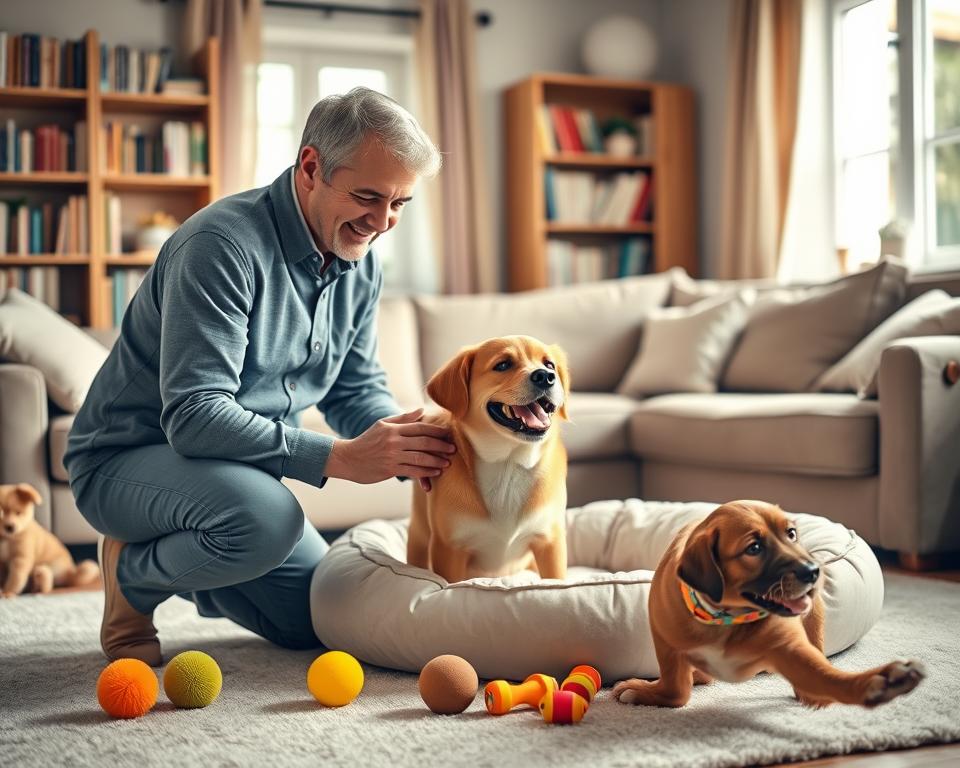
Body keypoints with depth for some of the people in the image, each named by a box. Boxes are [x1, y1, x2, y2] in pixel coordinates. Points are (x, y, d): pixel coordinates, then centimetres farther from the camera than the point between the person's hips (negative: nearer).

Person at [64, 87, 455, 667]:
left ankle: (175, 565, 32)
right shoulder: (223, 244, -27)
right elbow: (194, 415, -33)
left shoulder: (360, 262, -1)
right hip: (127, 459, -8)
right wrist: (339, 457, -38)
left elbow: (358, 389, 5)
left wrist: (412, 446, -18)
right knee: (266, 514, -37)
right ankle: (133, 575, -5)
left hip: (238, 465, 8)